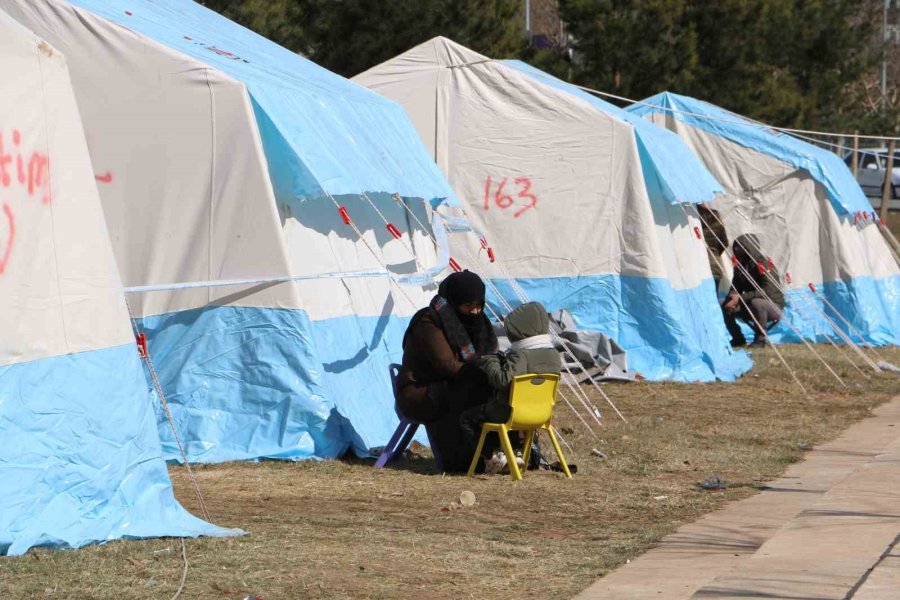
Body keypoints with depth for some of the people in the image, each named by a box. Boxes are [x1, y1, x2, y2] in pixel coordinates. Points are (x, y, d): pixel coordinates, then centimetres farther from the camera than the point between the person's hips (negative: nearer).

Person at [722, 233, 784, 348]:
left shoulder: (764, 264, -20)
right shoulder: (740, 266, 1)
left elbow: (767, 292, -28)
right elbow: (735, 288, 8)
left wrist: (741, 298, -31)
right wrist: (732, 297, -18)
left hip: (773, 306, -7)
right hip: (749, 308, 7)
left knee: (756, 302, -39)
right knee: (725, 308, -10)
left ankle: (760, 339, -22)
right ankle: (738, 339, 5)